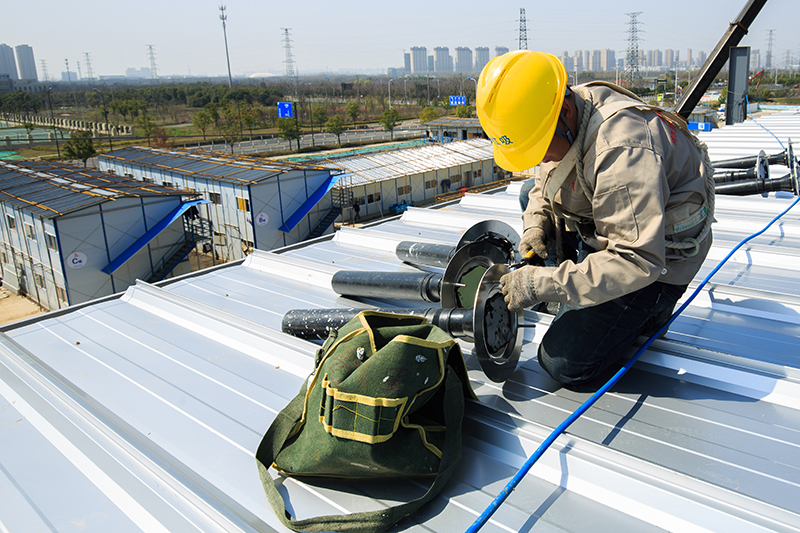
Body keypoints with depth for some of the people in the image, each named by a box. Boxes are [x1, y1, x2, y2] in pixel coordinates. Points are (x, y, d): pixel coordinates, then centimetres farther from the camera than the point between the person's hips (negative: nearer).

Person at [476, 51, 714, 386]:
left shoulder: (623, 148, -36)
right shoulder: (564, 128, -7)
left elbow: (638, 261, -37)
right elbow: (544, 184, 14)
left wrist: (541, 285, -34)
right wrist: (535, 226, -8)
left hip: (658, 257, -9)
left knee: (563, 364, -11)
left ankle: (645, 308, 10)